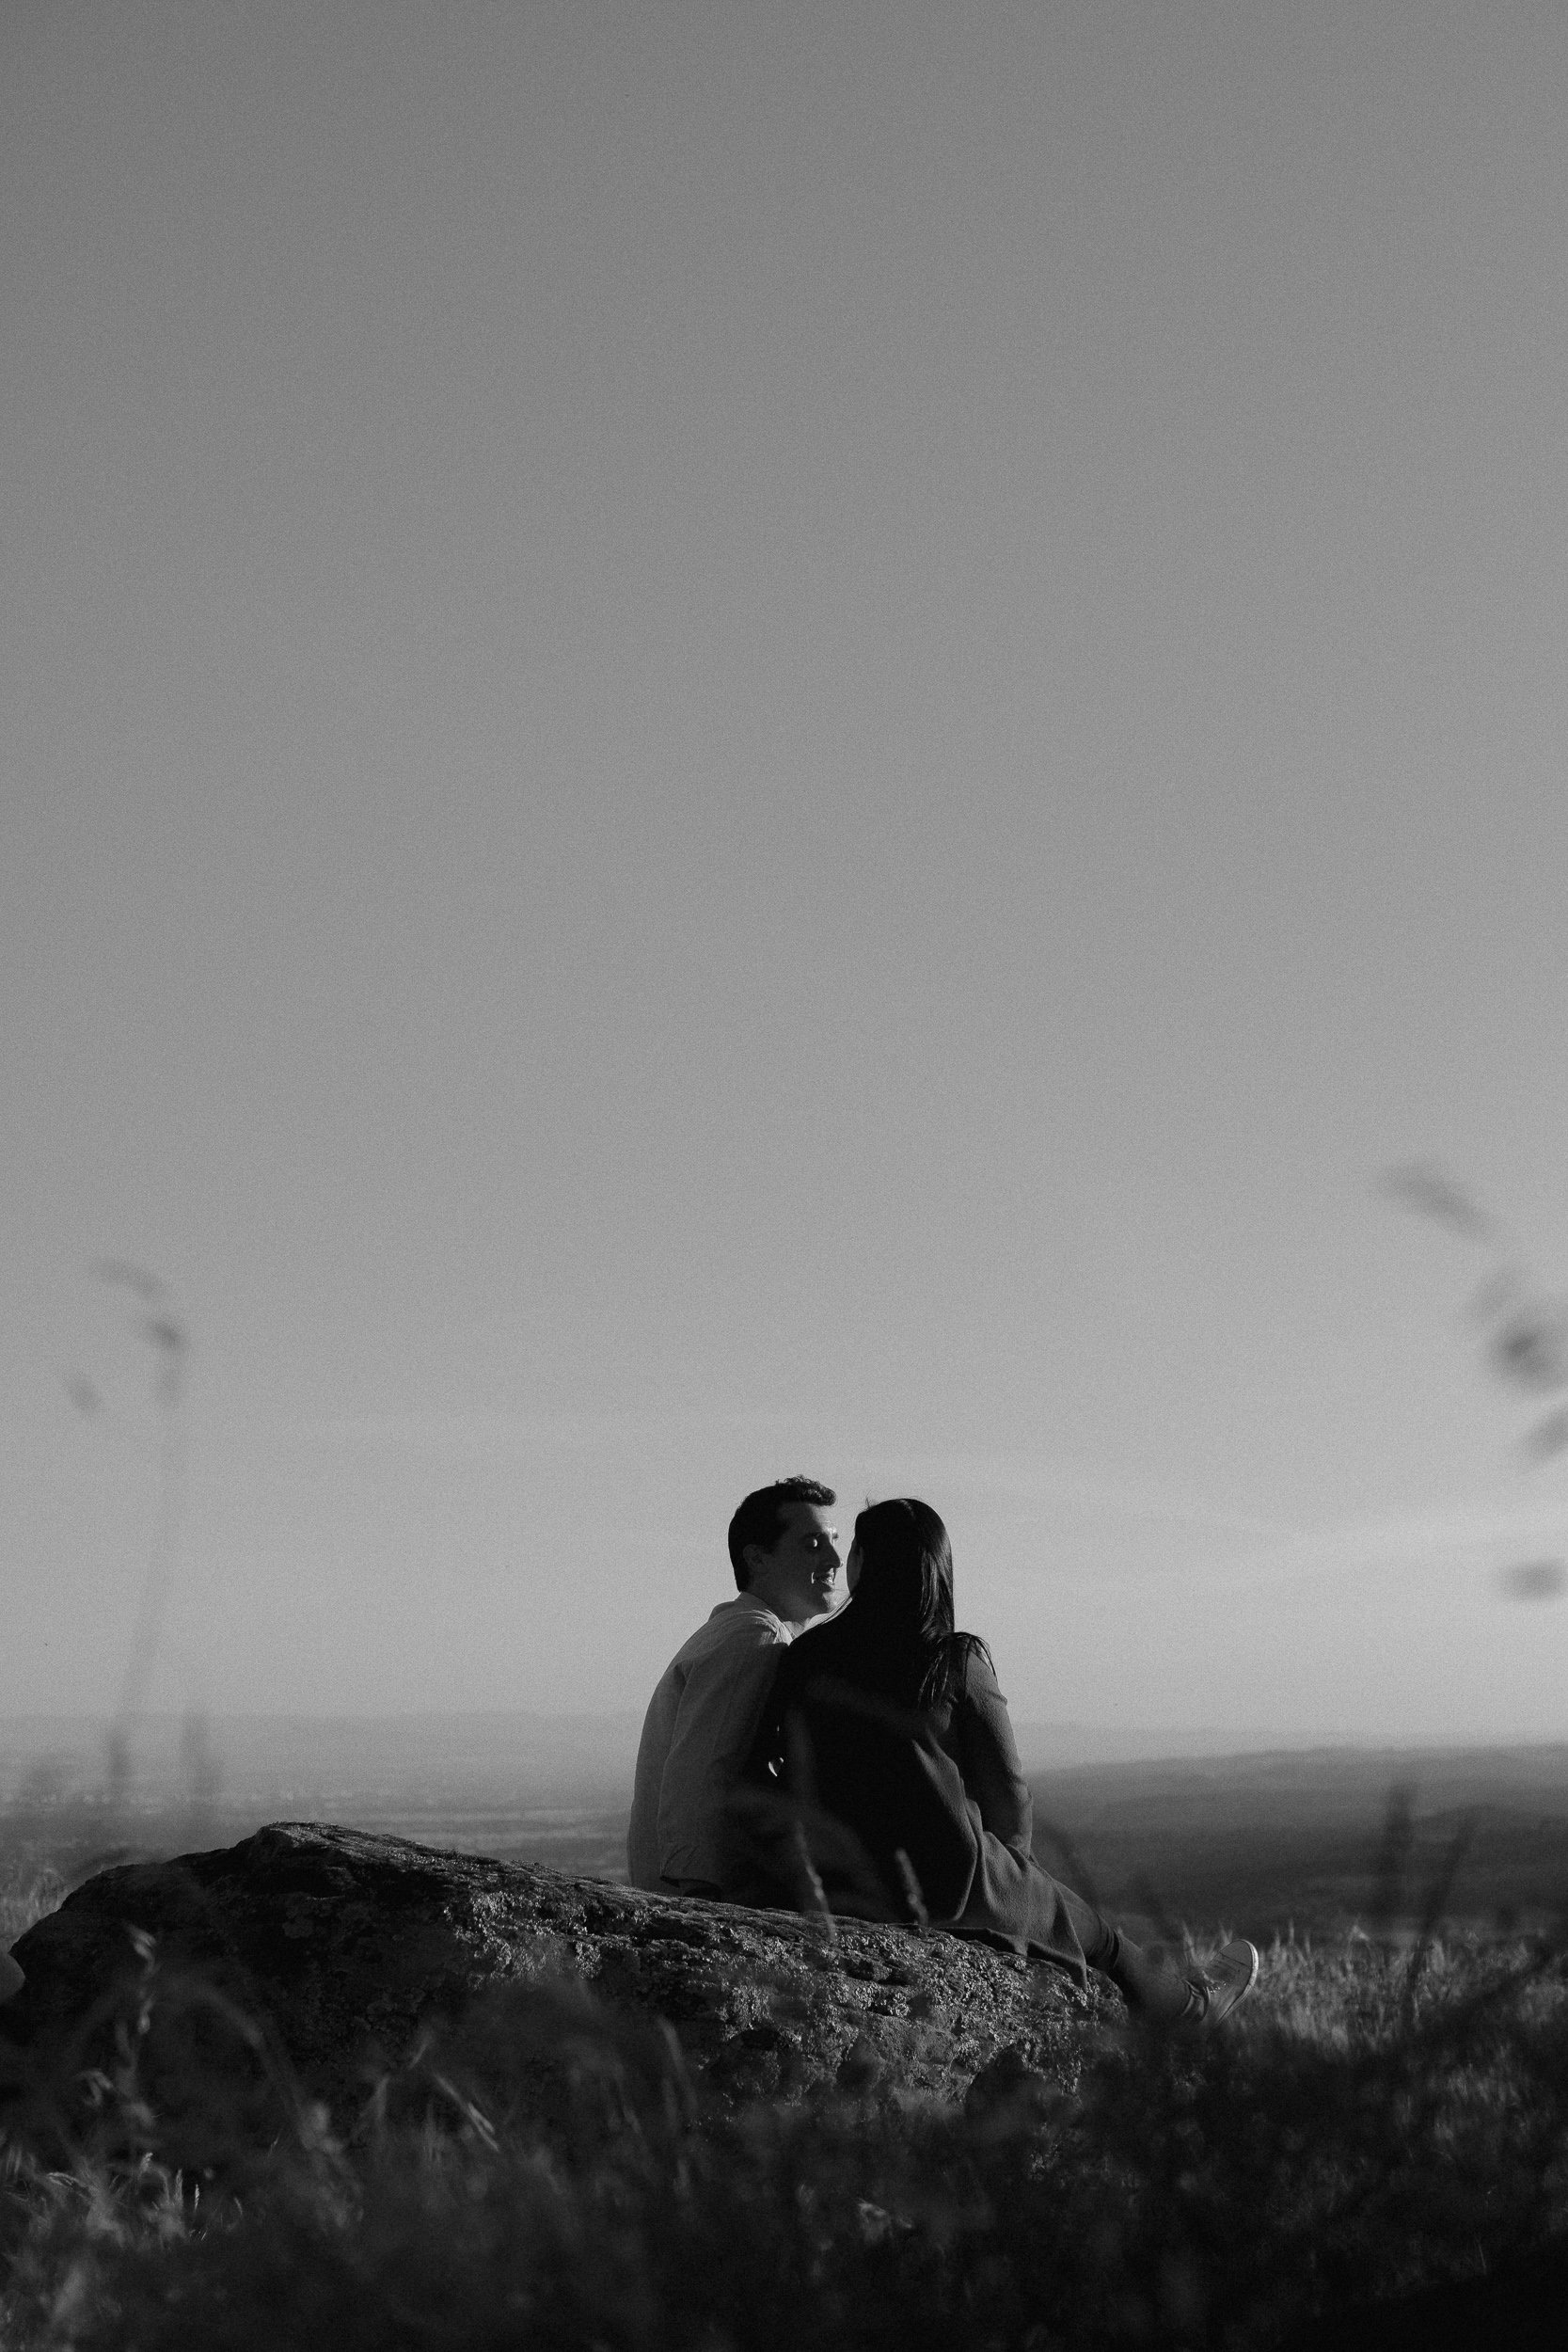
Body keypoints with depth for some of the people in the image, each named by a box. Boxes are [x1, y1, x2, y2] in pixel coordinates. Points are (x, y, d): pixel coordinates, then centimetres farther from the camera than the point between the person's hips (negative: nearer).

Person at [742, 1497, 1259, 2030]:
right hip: (941, 1882, -3)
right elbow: (1005, 1788, -3)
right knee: (1087, 1927, 25)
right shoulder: (958, 1660, -10)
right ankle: (1183, 2006, 49)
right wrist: (1012, 1859, 17)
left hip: (836, 1883, 3)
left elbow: (764, 1775, -2)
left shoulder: (802, 1658, -5)